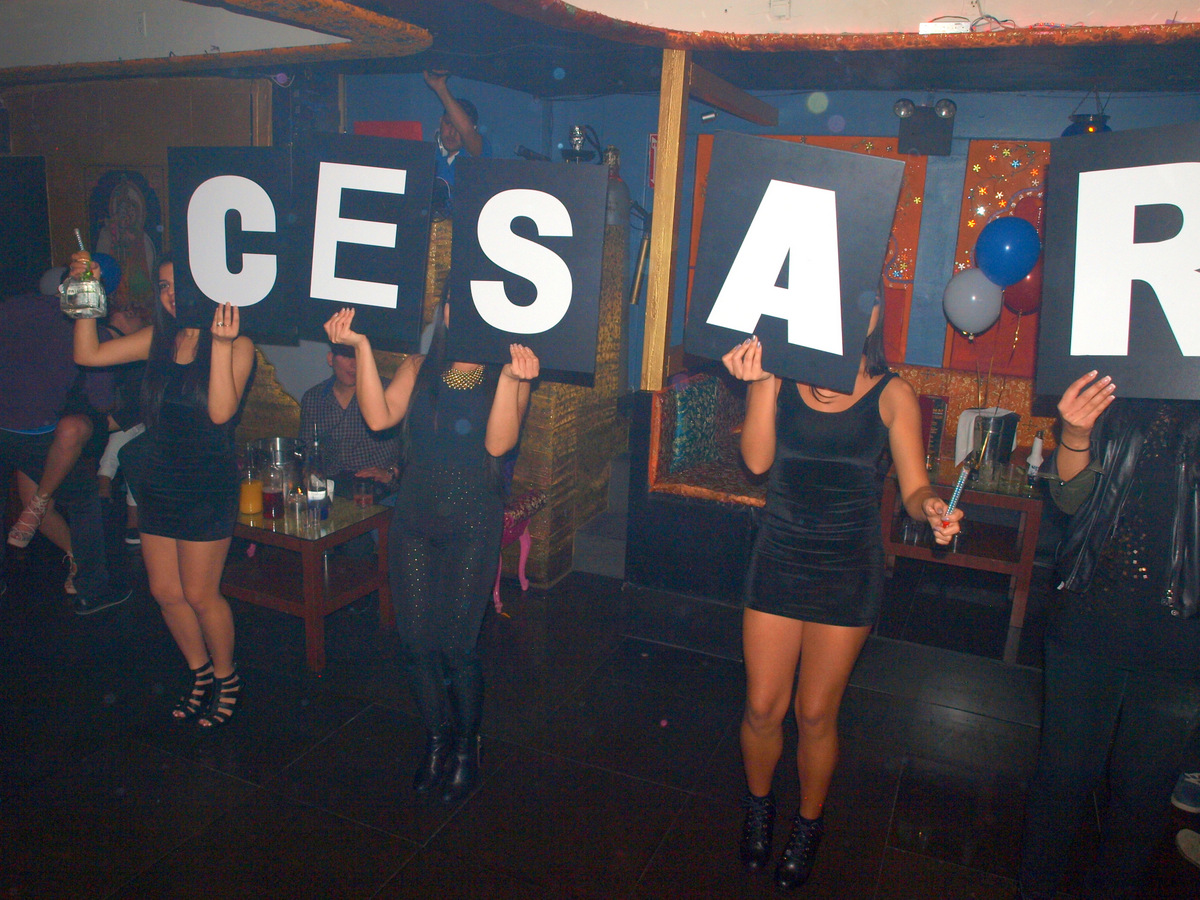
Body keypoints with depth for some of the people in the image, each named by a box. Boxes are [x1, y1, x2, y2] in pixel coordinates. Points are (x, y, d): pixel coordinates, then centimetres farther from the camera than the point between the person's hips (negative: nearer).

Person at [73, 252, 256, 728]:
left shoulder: (236, 345, -10)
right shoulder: (159, 339, 6)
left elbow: (220, 411, -23)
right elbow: (88, 354, 5)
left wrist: (221, 344, -29)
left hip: (207, 486, -6)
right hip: (157, 482, 6)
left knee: (199, 594, 2)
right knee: (165, 591, 12)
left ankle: (226, 677, 26)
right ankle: (201, 674, 33)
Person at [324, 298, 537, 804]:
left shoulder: (508, 375, -3)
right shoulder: (419, 369, 6)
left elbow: (498, 442, -17)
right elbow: (379, 417, -9)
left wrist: (509, 378, -28)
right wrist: (362, 347, -12)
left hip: (472, 525, -3)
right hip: (414, 521, 3)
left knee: (457, 645, 1)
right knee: (416, 641, 8)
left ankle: (466, 748, 27)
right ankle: (435, 740, 31)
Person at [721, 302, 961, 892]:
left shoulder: (891, 395, -5)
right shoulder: (780, 379, -3)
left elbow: (914, 489, -6)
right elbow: (756, 461, -14)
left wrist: (931, 508, -29)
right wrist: (761, 382, -24)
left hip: (848, 571, -1)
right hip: (779, 561, 1)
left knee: (815, 714, 10)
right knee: (763, 708, 9)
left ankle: (808, 825, 37)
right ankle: (758, 808, 39)